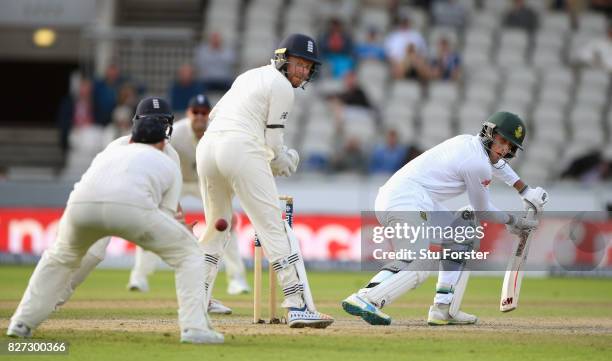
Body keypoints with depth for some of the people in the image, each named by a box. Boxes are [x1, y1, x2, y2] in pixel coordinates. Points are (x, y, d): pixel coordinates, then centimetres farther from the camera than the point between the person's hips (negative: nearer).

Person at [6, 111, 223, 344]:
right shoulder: (168, 164, 32)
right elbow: (167, 214, 22)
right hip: (132, 207, -3)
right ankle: (194, 327, 1)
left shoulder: (109, 153, 40)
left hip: (81, 203, 3)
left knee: (60, 256, 34)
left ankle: (22, 323, 26)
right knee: (187, 252, 17)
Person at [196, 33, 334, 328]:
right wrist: (285, 164, 17)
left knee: (216, 227, 21)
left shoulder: (249, 75, 25)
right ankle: (298, 307, -14)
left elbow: (214, 114, 26)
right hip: (242, 151, -8)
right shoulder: (281, 86, 0)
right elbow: (273, 144, -3)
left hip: (207, 146, 8)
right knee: (273, 227, -8)